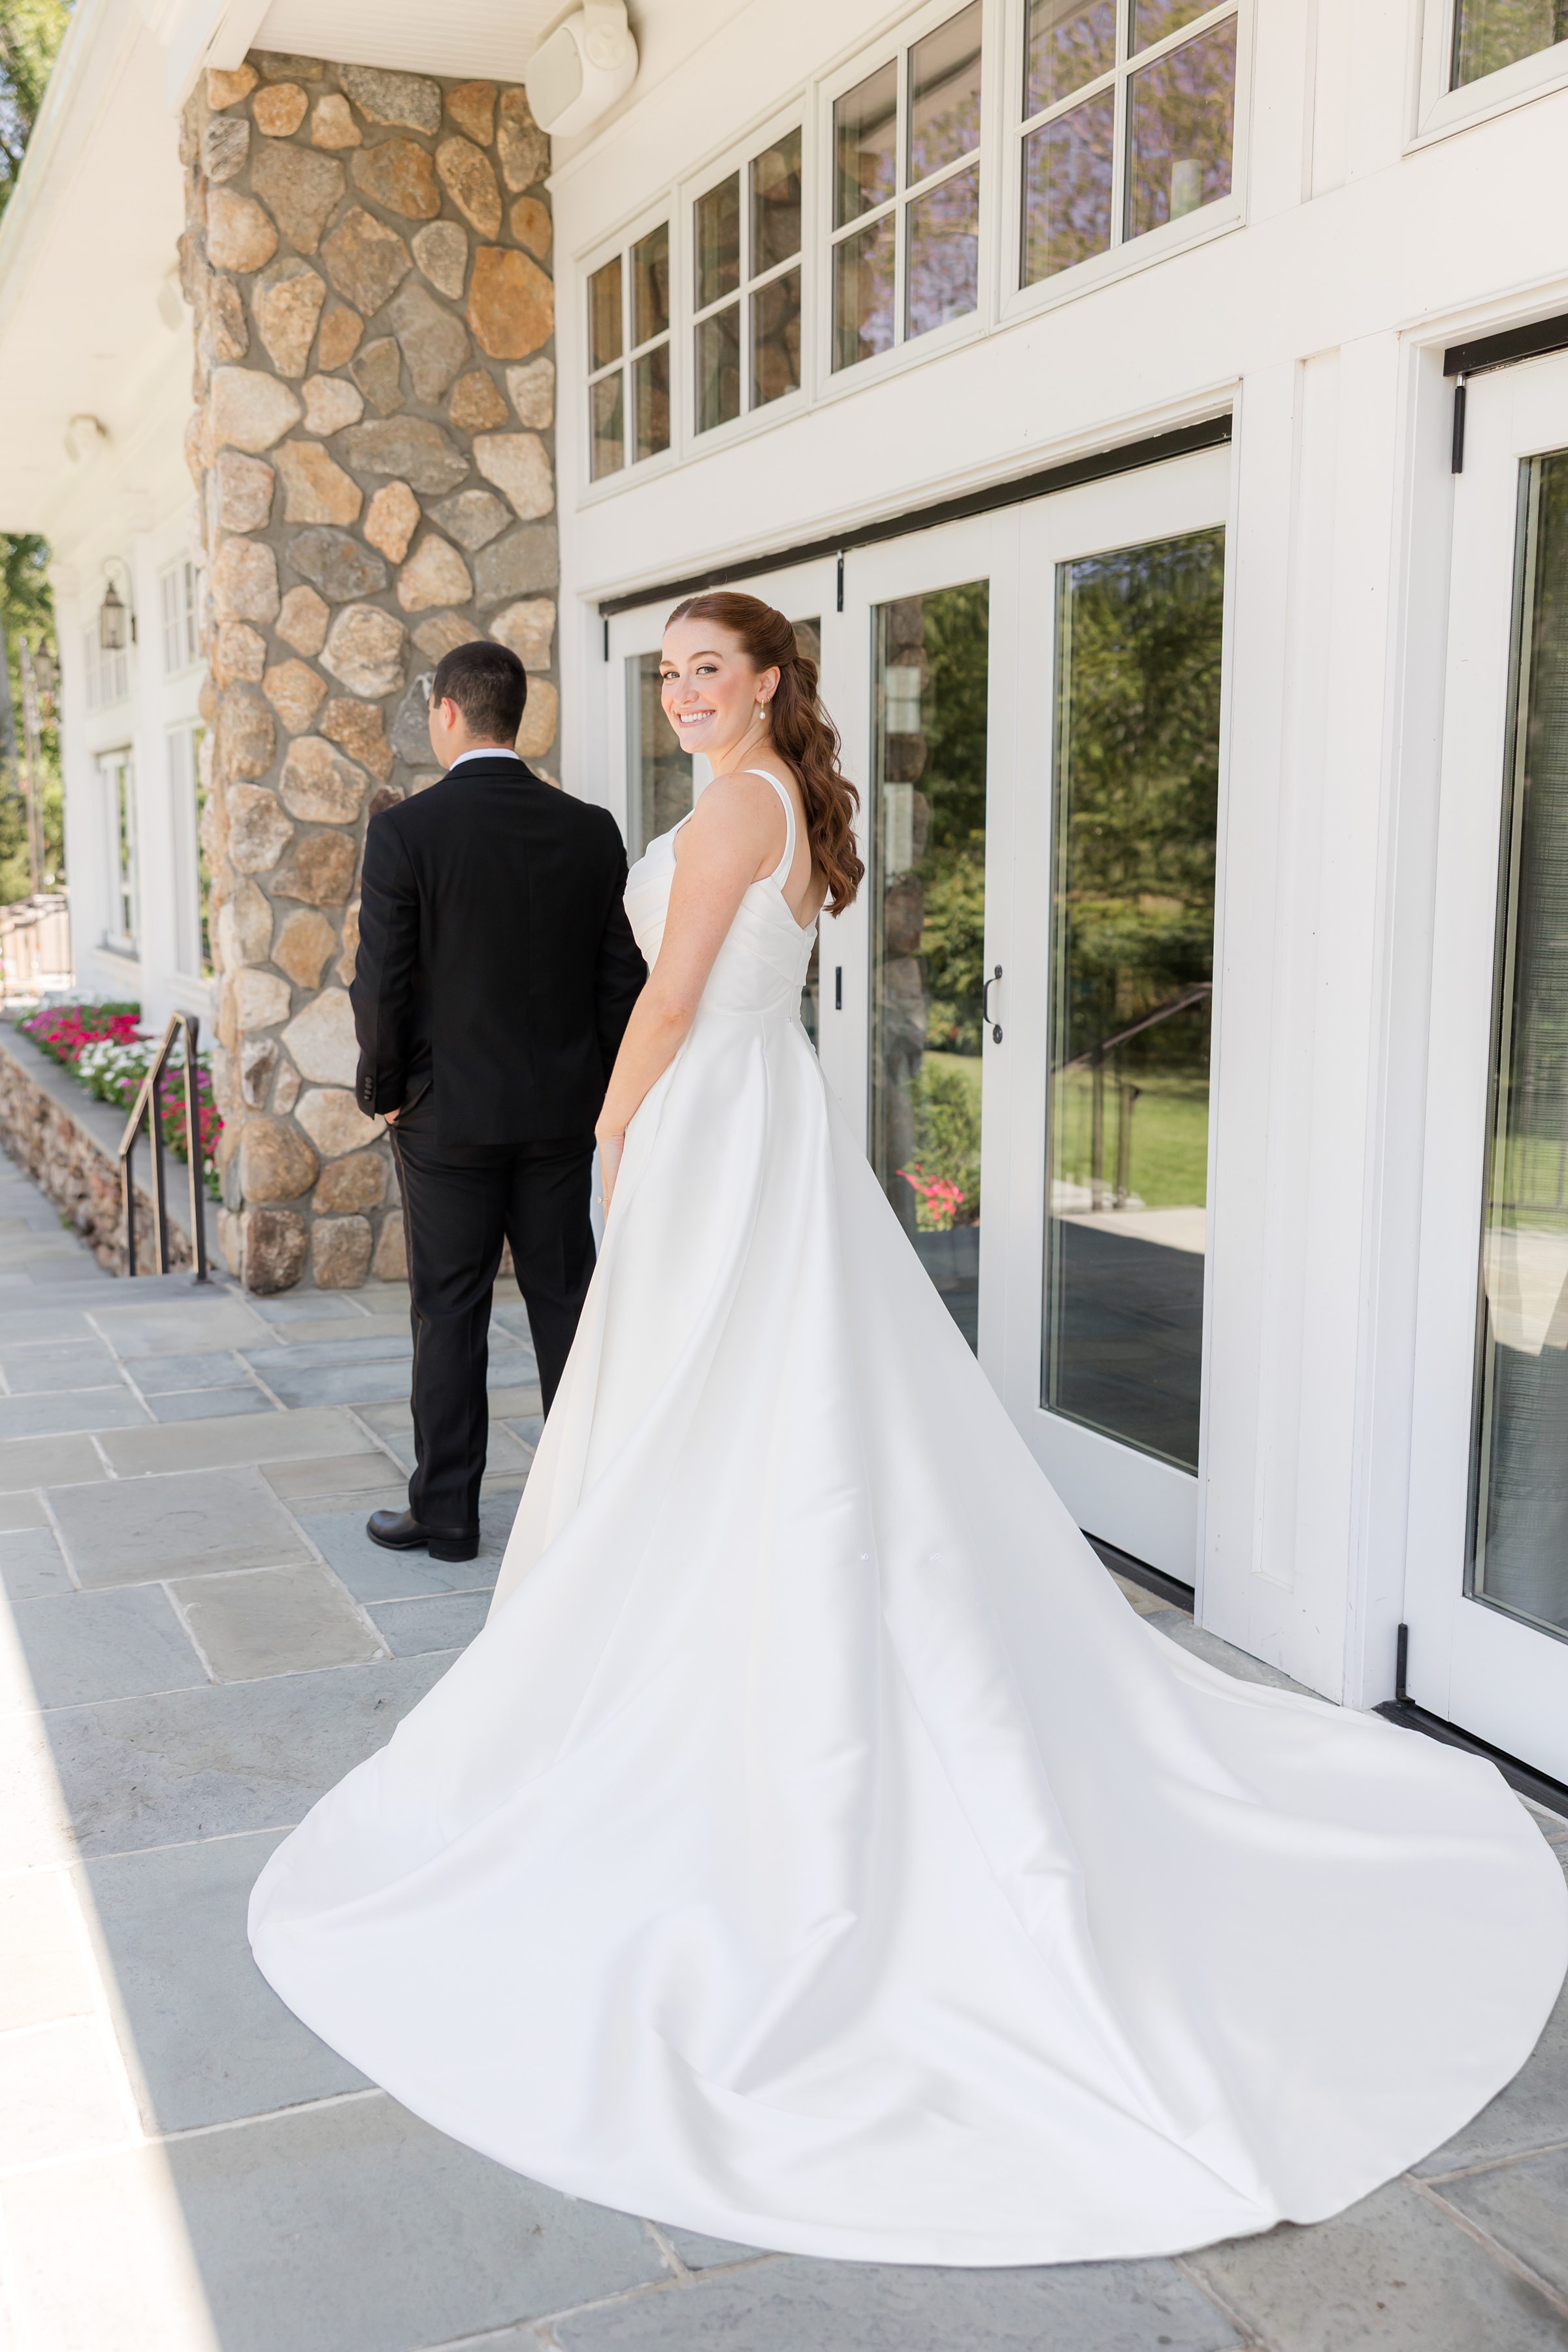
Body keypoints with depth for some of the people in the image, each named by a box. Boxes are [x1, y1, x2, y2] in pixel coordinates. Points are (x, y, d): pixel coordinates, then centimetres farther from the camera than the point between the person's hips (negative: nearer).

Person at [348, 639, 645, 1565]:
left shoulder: (405, 831, -11)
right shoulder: (591, 830, 0)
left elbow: (381, 985, -11)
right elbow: (622, 975, 2)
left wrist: (383, 1091, 3)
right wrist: (601, 1088, 13)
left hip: (449, 1109, -3)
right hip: (563, 1108, 3)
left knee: (450, 1313, 6)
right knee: (565, 1300, 11)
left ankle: (447, 1511, 14)